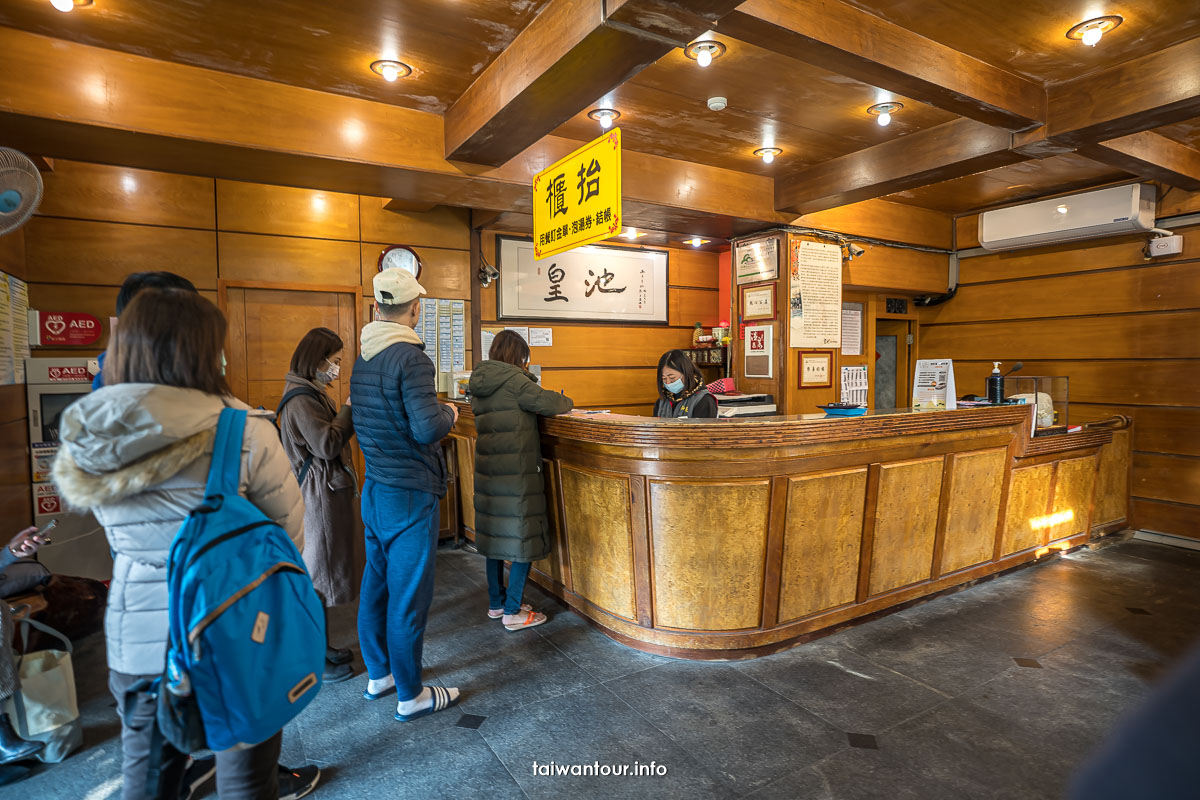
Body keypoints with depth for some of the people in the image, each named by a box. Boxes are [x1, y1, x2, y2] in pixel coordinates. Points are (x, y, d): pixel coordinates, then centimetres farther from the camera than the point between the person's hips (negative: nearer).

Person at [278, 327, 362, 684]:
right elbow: (327, 445, -22)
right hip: (321, 494, -11)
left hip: (331, 490, 11)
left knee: (324, 570, 18)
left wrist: (349, 414, 6)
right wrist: (349, 410, -15)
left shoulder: (310, 393, 14)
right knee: (318, 573, 0)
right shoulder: (301, 399, -18)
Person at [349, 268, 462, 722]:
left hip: (374, 488, 9)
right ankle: (411, 696, 17)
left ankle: (378, 675, 36)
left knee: (376, 583, 19)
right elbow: (428, 427, -28)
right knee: (409, 595, 2)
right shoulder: (410, 357, -19)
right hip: (409, 494, -9)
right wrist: (449, 413, -6)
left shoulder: (362, 357, 8)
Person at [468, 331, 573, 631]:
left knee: (495, 537, 16)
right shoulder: (512, 379, -13)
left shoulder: (478, 386, 12)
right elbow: (547, 403, -13)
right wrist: (567, 402, 8)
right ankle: (513, 612, 8)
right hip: (516, 471, -8)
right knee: (524, 540, 2)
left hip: (487, 469, 8)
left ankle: (496, 603, 27)